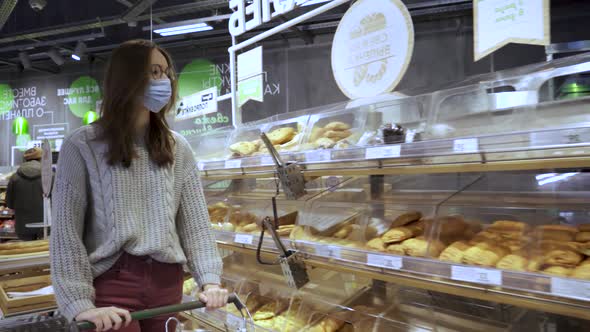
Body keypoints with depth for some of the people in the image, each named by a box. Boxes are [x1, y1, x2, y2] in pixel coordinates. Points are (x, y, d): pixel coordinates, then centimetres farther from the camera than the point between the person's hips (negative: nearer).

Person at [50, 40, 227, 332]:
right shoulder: (82, 146, -4)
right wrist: (80, 304, -17)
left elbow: (196, 222, 3)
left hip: (167, 282, 4)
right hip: (111, 282, -3)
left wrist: (209, 280, -8)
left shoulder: (177, 148, 6)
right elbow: (66, 232, -8)